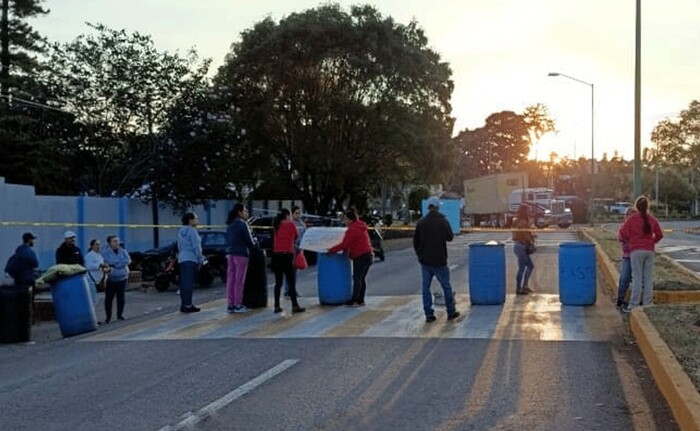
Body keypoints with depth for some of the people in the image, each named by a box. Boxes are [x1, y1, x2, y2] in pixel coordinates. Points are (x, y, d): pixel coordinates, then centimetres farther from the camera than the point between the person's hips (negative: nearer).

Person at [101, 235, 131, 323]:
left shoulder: (123, 251, 8)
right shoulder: (106, 253, -3)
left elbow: (128, 260, -6)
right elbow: (107, 263, -17)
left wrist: (114, 264, -10)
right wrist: (121, 262, -10)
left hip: (122, 278, 3)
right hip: (110, 279, -3)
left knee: (121, 297, 5)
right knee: (109, 298, -1)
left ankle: (120, 315, 18)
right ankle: (108, 316, 7)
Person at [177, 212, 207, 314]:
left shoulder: (181, 231, 15)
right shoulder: (192, 231, -11)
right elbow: (196, 247, -14)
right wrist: (201, 259, -8)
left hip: (182, 259, 8)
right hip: (191, 259, -8)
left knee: (184, 283, 9)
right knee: (189, 283, -8)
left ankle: (184, 304, 12)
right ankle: (188, 305, -9)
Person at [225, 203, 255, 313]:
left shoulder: (230, 224, 13)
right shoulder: (242, 224, -9)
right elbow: (249, 240, -7)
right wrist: (253, 247, 11)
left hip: (230, 253, 7)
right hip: (241, 253, -7)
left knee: (231, 279, 6)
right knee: (239, 280, -5)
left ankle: (231, 304, 8)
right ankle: (237, 305, -4)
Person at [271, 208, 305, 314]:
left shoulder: (276, 226, 9)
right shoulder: (290, 224, -3)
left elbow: (273, 239, 7)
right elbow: (296, 236, 11)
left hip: (276, 255, 5)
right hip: (287, 255, -5)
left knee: (278, 282, 9)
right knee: (291, 282, -1)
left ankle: (277, 306, 8)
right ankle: (295, 306, -3)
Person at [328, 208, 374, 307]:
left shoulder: (352, 229, -14)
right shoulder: (361, 227, 17)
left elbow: (344, 244, -16)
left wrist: (332, 250, -7)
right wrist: (347, 249, 19)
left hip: (360, 257, -9)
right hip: (368, 255, 9)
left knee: (357, 278, -5)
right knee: (362, 279, 12)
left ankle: (354, 300, -4)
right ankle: (361, 300, 15)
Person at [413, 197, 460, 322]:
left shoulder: (421, 222, 0)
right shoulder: (443, 221, -10)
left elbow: (415, 240, 4)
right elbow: (450, 237, 0)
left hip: (425, 260, 3)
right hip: (439, 260, -3)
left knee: (426, 286, 7)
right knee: (446, 286, 9)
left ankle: (429, 314, 5)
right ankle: (451, 312, 14)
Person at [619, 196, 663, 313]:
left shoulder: (632, 219, -4)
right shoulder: (652, 219, 8)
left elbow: (623, 232, -6)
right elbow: (659, 235, 11)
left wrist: (625, 240, 14)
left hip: (636, 250, -3)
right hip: (649, 251, 3)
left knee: (637, 278, -4)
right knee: (648, 278, 7)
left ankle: (633, 305, -5)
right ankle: (648, 304, 8)